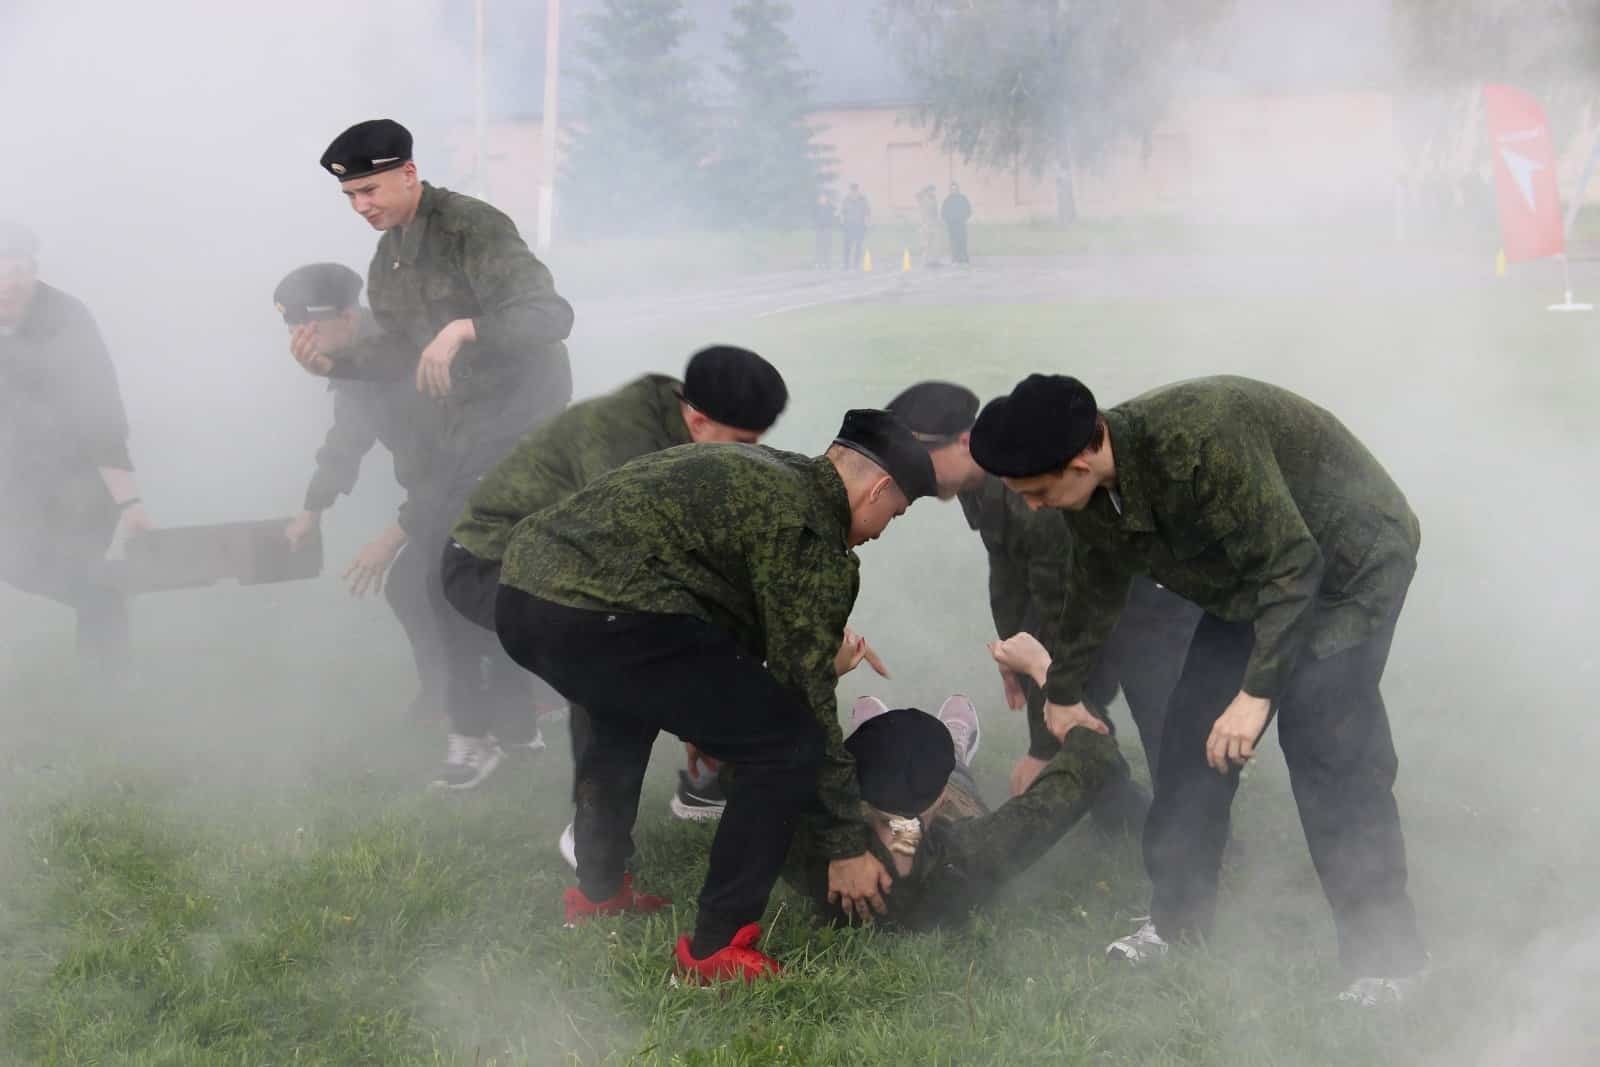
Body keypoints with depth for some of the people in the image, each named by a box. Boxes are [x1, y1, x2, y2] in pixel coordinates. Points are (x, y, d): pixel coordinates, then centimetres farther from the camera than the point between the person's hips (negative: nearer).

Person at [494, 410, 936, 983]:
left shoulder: (752, 467, 26)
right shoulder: (811, 536, 1)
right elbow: (808, 707, 3)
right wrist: (848, 846, 11)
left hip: (520, 592, 10)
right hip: (600, 618, -10)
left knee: (627, 704, 39)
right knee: (789, 745, -1)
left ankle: (597, 891, 46)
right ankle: (716, 948, 7)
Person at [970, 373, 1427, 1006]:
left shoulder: (1199, 443, -38)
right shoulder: (1092, 498, -10)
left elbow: (1291, 562, -35)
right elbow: (1095, 592, 11)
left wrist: (1256, 692, -38)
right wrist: (1062, 693, 23)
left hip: (1350, 560, -8)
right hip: (1252, 576, 8)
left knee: (1324, 739, -20)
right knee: (1195, 726, 2)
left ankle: (1384, 958, -14)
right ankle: (1177, 918, 16)